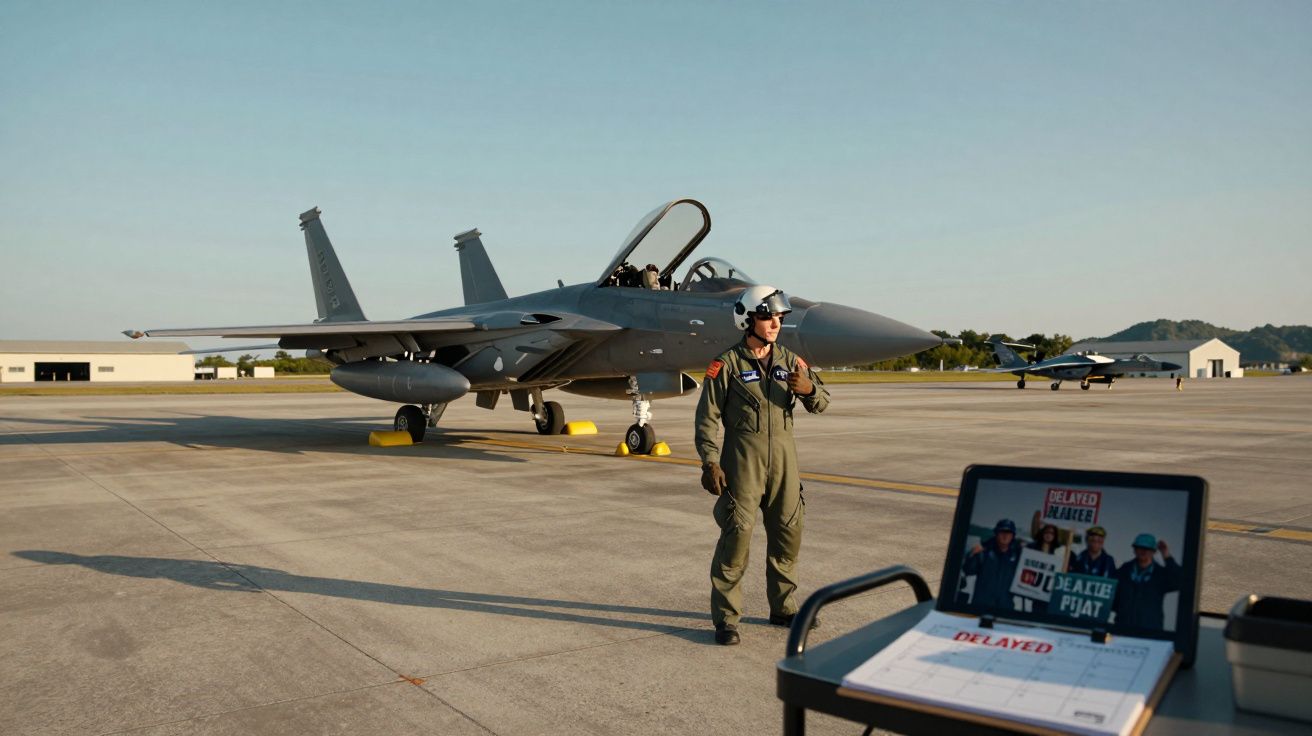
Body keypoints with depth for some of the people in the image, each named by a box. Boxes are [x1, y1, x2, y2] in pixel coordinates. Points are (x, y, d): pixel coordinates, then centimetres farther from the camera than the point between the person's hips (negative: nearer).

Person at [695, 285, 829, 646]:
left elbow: (821, 402, 10)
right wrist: (710, 463, -13)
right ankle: (725, 617, 6)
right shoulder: (727, 364, -6)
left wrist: (808, 389, -13)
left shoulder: (790, 360, 9)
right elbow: (707, 417, -7)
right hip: (742, 460, -5)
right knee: (736, 536, -5)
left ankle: (783, 608, 28)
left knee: (788, 534, 11)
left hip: (783, 459, 6)